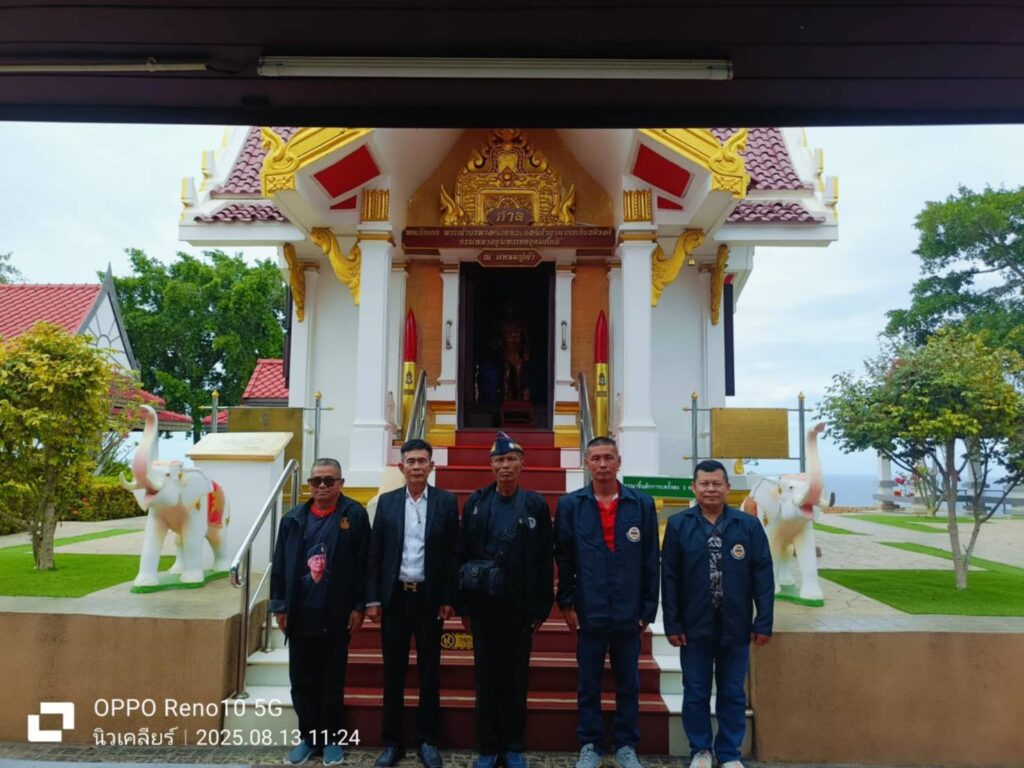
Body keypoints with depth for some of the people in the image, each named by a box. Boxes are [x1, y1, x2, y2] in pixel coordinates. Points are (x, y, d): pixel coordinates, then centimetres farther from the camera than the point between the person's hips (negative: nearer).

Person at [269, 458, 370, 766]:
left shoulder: (354, 515, -5)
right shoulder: (293, 519, 4)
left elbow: (362, 563, -5)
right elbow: (280, 564, 7)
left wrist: (358, 607, -6)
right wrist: (279, 606, 3)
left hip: (336, 615, -3)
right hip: (300, 614, 3)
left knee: (332, 681, 10)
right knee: (302, 680, 12)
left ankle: (332, 739, 25)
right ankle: (308, 737, 28)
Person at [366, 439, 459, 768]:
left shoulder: (446, 502, -1)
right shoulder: (386, 502, 4)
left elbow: (452, 554, -1)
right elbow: (375, 554, 4)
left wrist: (448, 599, -5)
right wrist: (372, 598, -1)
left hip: (429, 597, -1)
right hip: (394, 597, 1)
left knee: (429, 672, 8)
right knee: (393, 672, 9)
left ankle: (427, 740, 22)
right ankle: (392, 741, 22)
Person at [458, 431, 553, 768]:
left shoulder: (536, 505, 0)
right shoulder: (475, 503, 2)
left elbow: (545, 561, 0)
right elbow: (463, 555, 1)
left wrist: (541, 608, -3)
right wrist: (464, 607, -1)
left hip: (520, 607, 0)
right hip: (484, 606, 1)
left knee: (516, 678, 9)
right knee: (487, 677, 8)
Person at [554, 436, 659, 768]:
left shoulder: (642, 504, 0)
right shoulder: (570, 504, 0)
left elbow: (650, 562, 1)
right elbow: (563, 559, 2)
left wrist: (648, 609, 0)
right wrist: (566, 603, -1)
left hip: (628, 612, 1)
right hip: (588, 611, 0)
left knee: (628, 684, 12)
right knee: (589, 684, 11)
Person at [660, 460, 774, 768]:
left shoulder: (749, 525, -2)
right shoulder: (678, 525, -3)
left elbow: (763, 576, 0)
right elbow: (669, 577, -2)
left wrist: (763, 622, -3)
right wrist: (672, 624, -4)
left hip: (735, 626, 0)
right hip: (694, 625, 0)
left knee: (732, 694, 12)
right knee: (695, 693, 10)